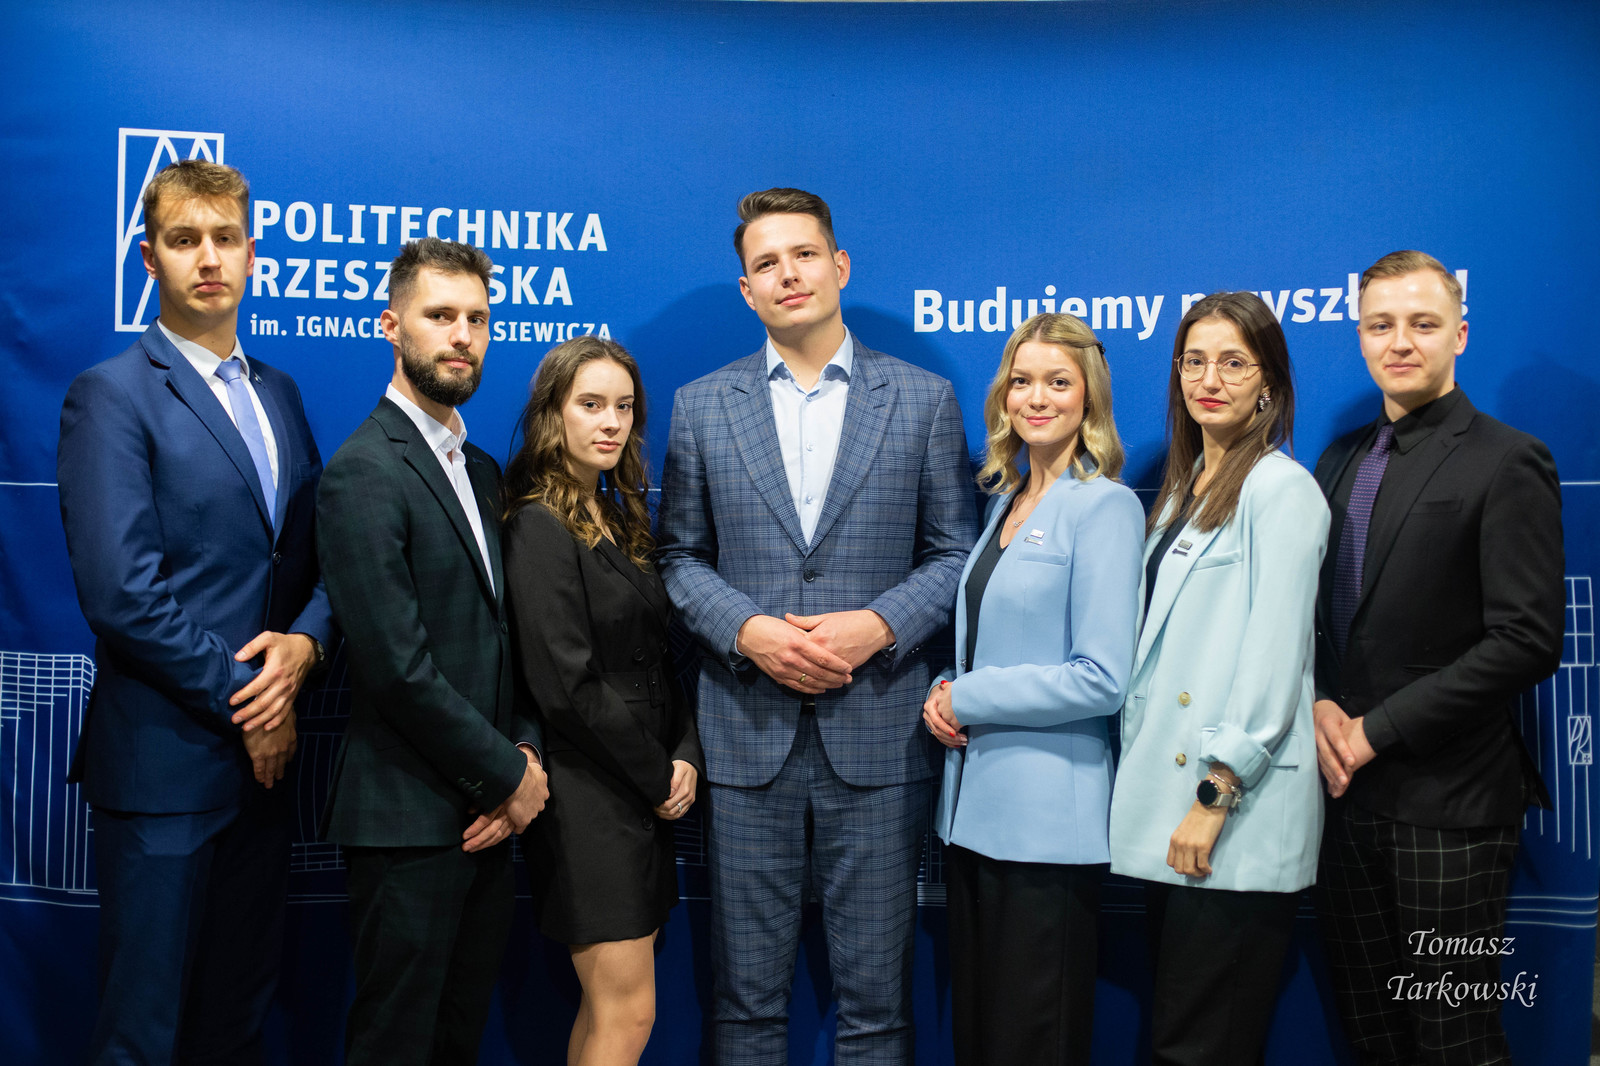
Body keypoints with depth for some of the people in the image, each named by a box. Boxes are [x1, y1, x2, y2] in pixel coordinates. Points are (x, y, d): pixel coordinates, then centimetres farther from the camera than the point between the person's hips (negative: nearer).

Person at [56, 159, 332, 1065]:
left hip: (264, 754, 6)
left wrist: (305, 643, -8)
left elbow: (325, 554, 12)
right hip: (165, 761, -6)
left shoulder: (279, 394, 13)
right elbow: (122, 594, -17)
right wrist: (242, 703, -12)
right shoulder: (112, 395, -8)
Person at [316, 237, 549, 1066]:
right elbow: (397, 666, -19)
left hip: (485, 815, 8)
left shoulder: (481, 469, 14)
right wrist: (507, 777, -11)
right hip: (410, 818, -8)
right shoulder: (365, 472, -13)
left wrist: (526, 753, -2)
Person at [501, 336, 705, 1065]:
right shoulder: (540, 527, -12)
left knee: (608, 1007, 13)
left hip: (643, 795, 8)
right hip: (591, 797, -8)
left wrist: (686, 757, -2)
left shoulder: (623, 520, 13)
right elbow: (567, 687, -18)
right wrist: (660, 777, -9)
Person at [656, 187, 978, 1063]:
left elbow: (953, 553, 5)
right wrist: (747, 631, -10)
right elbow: (681, 557, 8)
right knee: (746, 994, 10)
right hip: (747, 732, 1)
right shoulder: (700, 406, 8)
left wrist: (879, 625, -12)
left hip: (878, 732, -1)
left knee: (876, 993, 8)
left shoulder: (924, 399, 5)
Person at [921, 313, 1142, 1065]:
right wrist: (946, 693, 0)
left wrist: (966, 698, -11)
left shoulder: (1105, 508, -11)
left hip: (1047, 818, -7)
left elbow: (1100, 680, -17)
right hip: (972, 805, 7)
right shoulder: (1004, 499, 12)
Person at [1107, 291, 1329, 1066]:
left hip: (1237, 817, -8)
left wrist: (1216, 798, -17)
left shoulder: (1280, 489, -8)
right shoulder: (1183, 489, 17)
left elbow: (1273, 660, -14)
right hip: (1166, 800, 8)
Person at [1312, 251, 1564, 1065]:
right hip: (1352, 790, 6)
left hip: (1447, 800, -6)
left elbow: (1527, 640, -16)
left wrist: (1377, 729, -15)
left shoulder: (1507, 463, -8)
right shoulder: (1340, 463, 12)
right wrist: (1321, 703, -4)